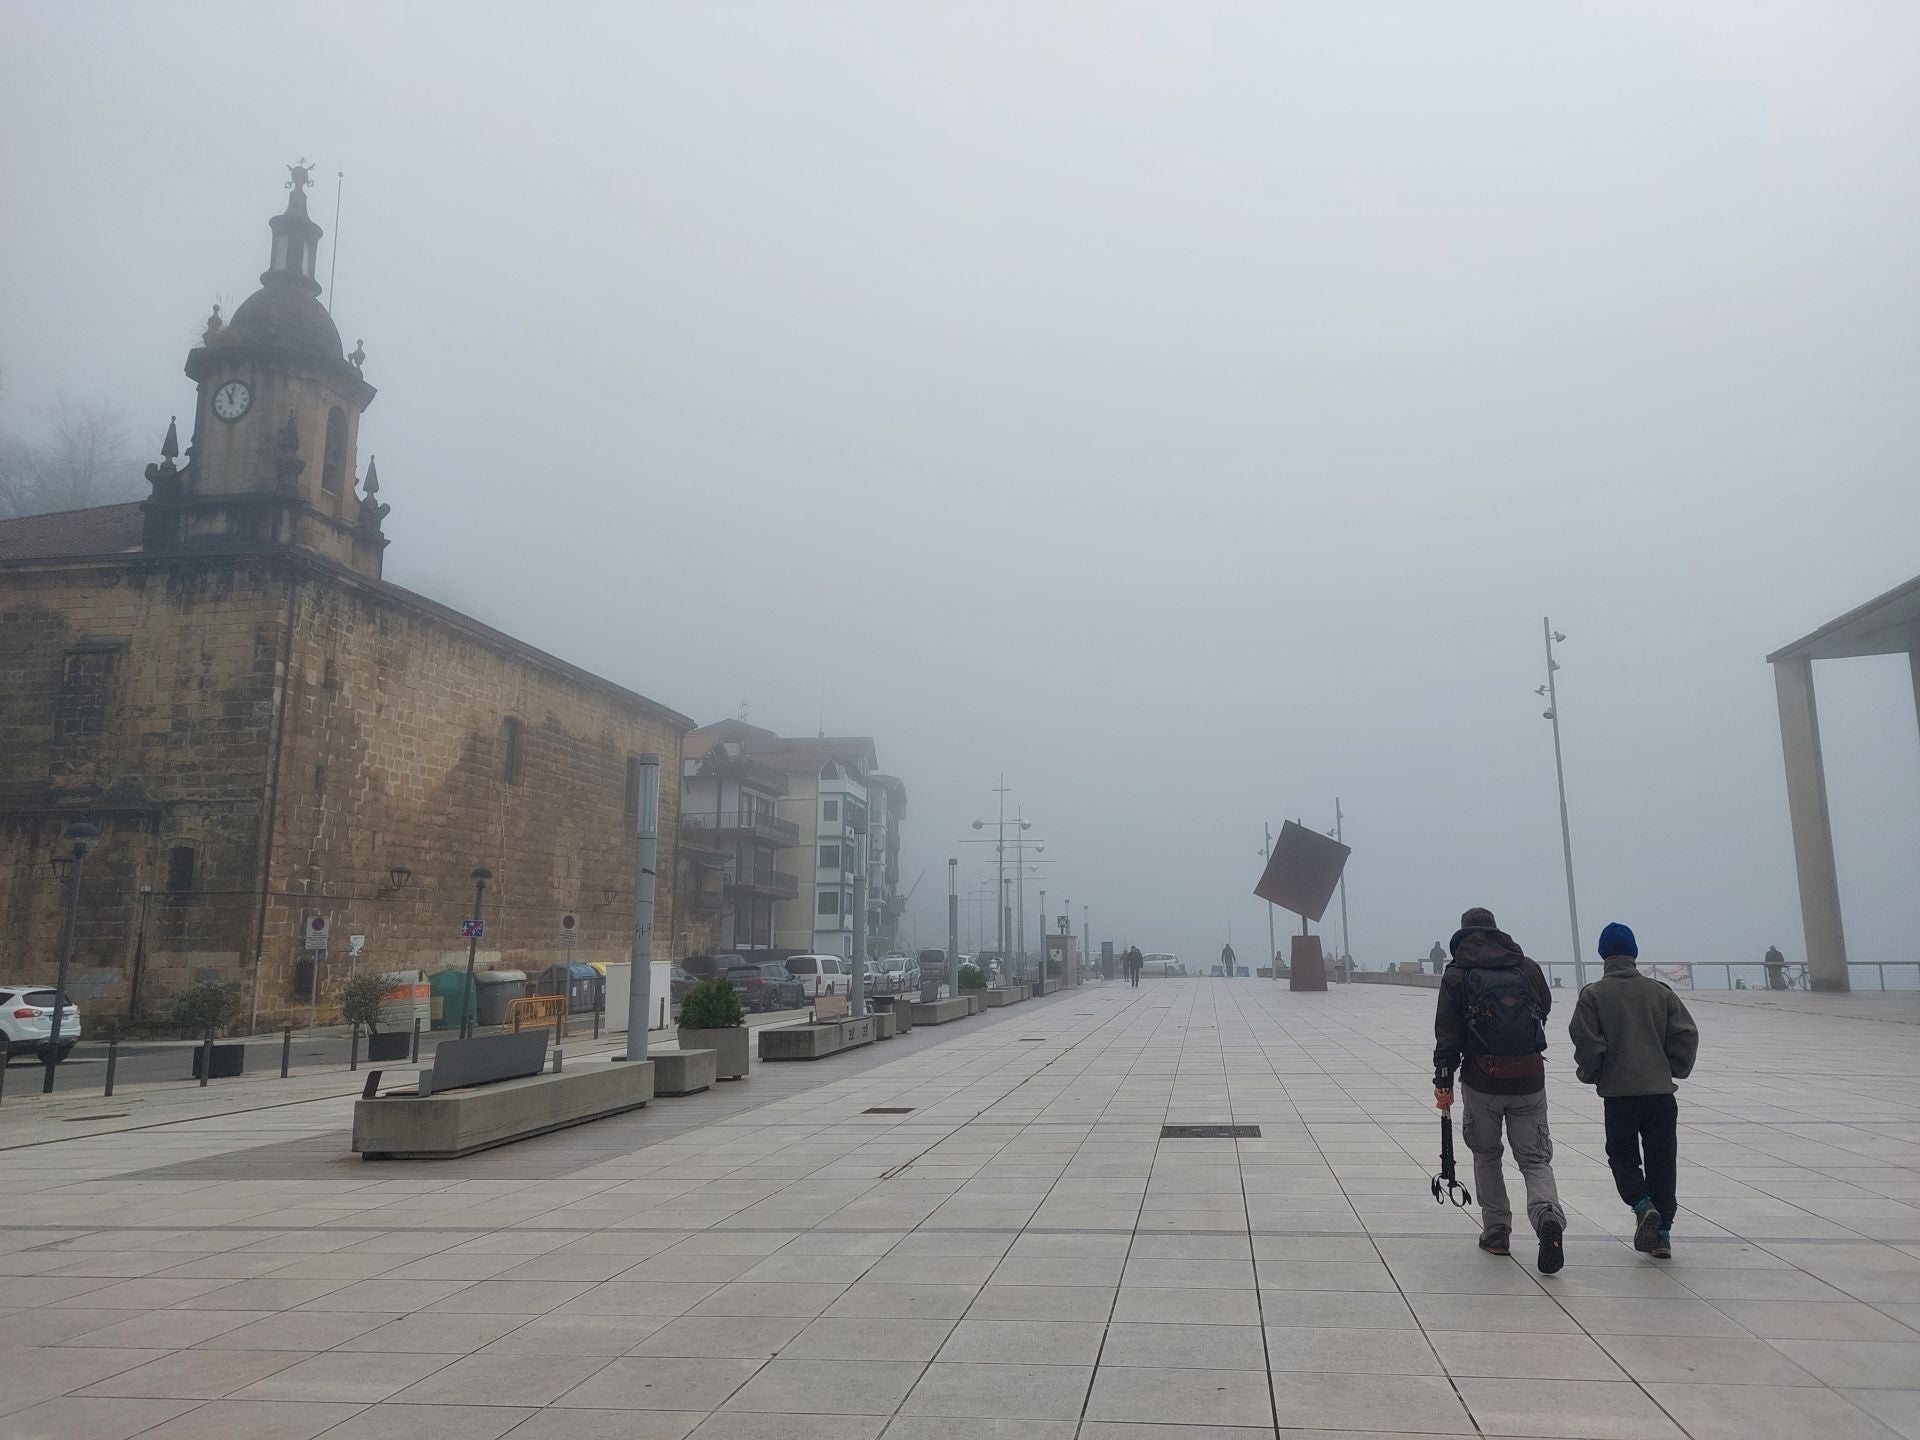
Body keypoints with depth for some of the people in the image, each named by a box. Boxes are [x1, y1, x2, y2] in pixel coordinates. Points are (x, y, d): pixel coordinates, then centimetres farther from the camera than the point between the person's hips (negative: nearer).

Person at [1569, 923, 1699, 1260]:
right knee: (1662, 1159, 10)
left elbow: (1586, 1041, -10)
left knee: (1622, 1154, 13)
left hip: (1619, 1091, -2)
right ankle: (1662, 1232, 10)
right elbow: (1687, 1033, 2)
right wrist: (1674, 1070, 16)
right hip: (1661, 1089, 2)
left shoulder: (1594, 994, -4)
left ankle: (1643, 1206, -10)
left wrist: (1589, 1074, 7)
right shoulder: (1660, 991, 4)